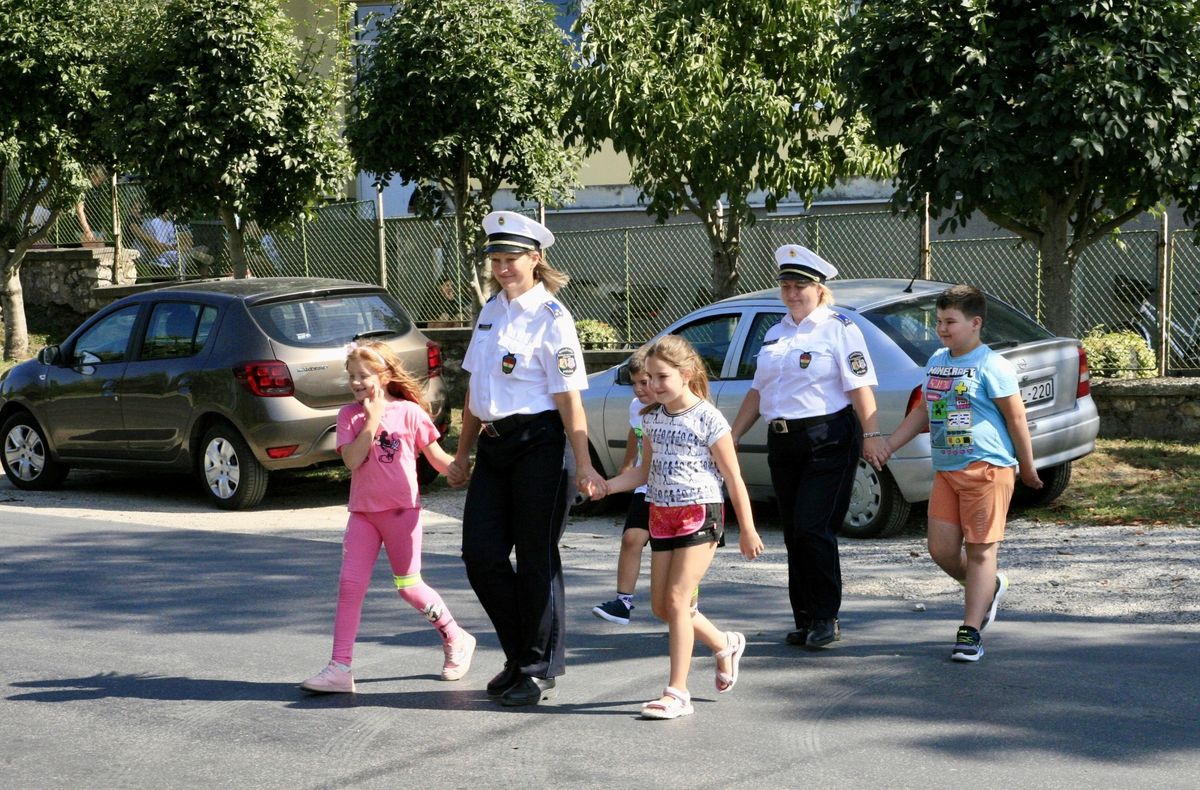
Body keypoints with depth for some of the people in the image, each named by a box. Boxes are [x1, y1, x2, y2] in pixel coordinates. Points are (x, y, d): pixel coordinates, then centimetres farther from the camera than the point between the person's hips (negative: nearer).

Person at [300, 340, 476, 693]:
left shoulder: (409, 412, -5)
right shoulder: (349, 415, 3)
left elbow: (438, 457, 0)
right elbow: (352, 460, -12)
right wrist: (373, 418, -13)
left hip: (400, 509, -3)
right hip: (362, 512, 3)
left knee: (409, 586, 3)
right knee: (350, 584, -4)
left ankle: (456, 640, 25)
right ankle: (339, 668, -4)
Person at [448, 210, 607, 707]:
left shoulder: (550, 318, -9)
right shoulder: (490, 312, 13)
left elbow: (568, 399, -14)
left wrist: (583, 465, -20)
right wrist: (463, 453, 20)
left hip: (539, 446, -7)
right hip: (493, 446, 7)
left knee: (536, 558, 1)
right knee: (481, 554, 3)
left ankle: (539, 671, 14)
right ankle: (519, 656, 21)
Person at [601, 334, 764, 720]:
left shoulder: (707, 419, -11)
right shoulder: (652, 418, 8)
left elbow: (733, 478, -7)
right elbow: (644, 472, 15)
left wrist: (747, 530, -5)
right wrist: (606, 485, -2)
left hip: (699, 514, -7)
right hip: (662, 515, 7)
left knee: (676, 600, -11)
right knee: (660, 605, 8)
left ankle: (677, 693, -5)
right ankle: (725, 645, 32)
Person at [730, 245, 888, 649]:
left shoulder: (839, 329, -3)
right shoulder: (776, 333, 17)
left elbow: (860, 387, -12)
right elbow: (758, 392, 21)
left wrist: (871, 435, -21)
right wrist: (731, 436, 18)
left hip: (828, 442, -7)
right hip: (783, 444, 7)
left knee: (814, 529, -12)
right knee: (794, 535, 8)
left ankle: (825, 618, -1)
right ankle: (804, 619, 15)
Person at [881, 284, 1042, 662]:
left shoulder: (991, 365, -8)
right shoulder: (936, 362, 14)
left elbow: (1015, 416, -5)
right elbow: (923, 413, 23)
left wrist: (1027, 466, -1)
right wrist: (886, 447, 18)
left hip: (987, 470, -7)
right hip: (945, 471, 7)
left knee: (980, 549, -2)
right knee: (941, 550, 4)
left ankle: (970, 632, 1)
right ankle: (988, 587, 32)